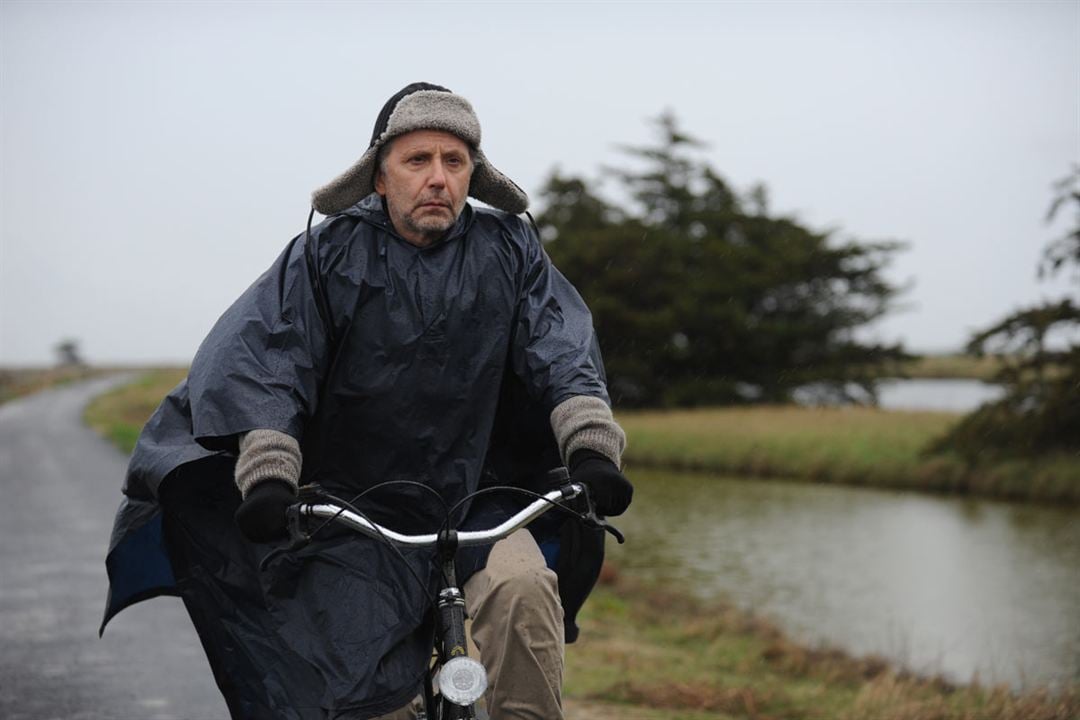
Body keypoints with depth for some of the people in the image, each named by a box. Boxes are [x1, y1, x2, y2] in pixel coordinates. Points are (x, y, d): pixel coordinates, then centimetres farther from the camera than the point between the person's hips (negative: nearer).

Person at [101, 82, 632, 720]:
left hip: (478, 502, 1)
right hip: (360, 508, 0)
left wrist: (590, 449, -24)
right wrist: (270, 477, -26)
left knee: (523, 587, -30)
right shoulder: (329, 254, -2)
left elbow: (566, 355, -6)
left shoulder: (509, 249, 2)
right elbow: (266, 361, -10)